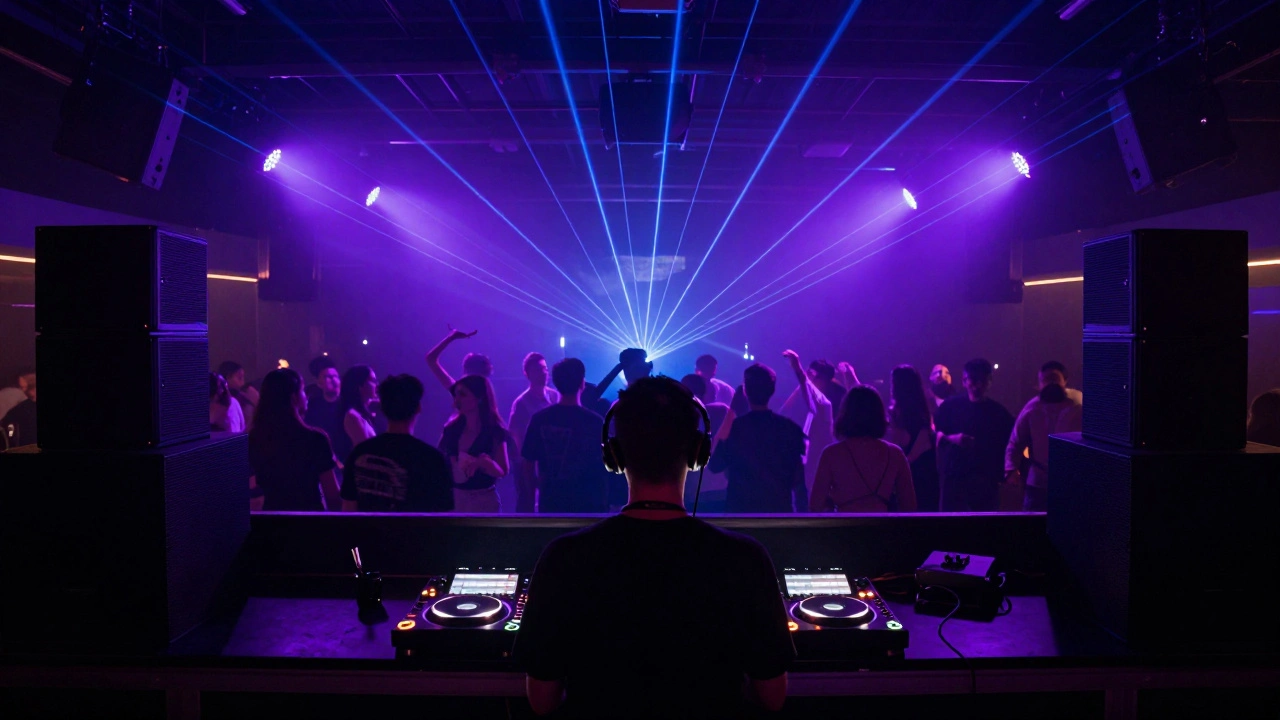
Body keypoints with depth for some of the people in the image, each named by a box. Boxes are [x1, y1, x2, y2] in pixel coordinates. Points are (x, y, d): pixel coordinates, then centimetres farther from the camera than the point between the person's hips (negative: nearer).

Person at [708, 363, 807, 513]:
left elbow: (715, 466, 7)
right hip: (780, 507, 1)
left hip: (741, 509, -1)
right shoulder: (791, 428, -3)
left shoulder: (734, 428, -6)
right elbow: (799, 479, -1)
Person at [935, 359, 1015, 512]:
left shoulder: (999, 412, 7)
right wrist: (952, 439, -14)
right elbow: (935, 436, 5)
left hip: (987, 479, 1)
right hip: (954, 477, -1)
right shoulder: (950, 406, 5)